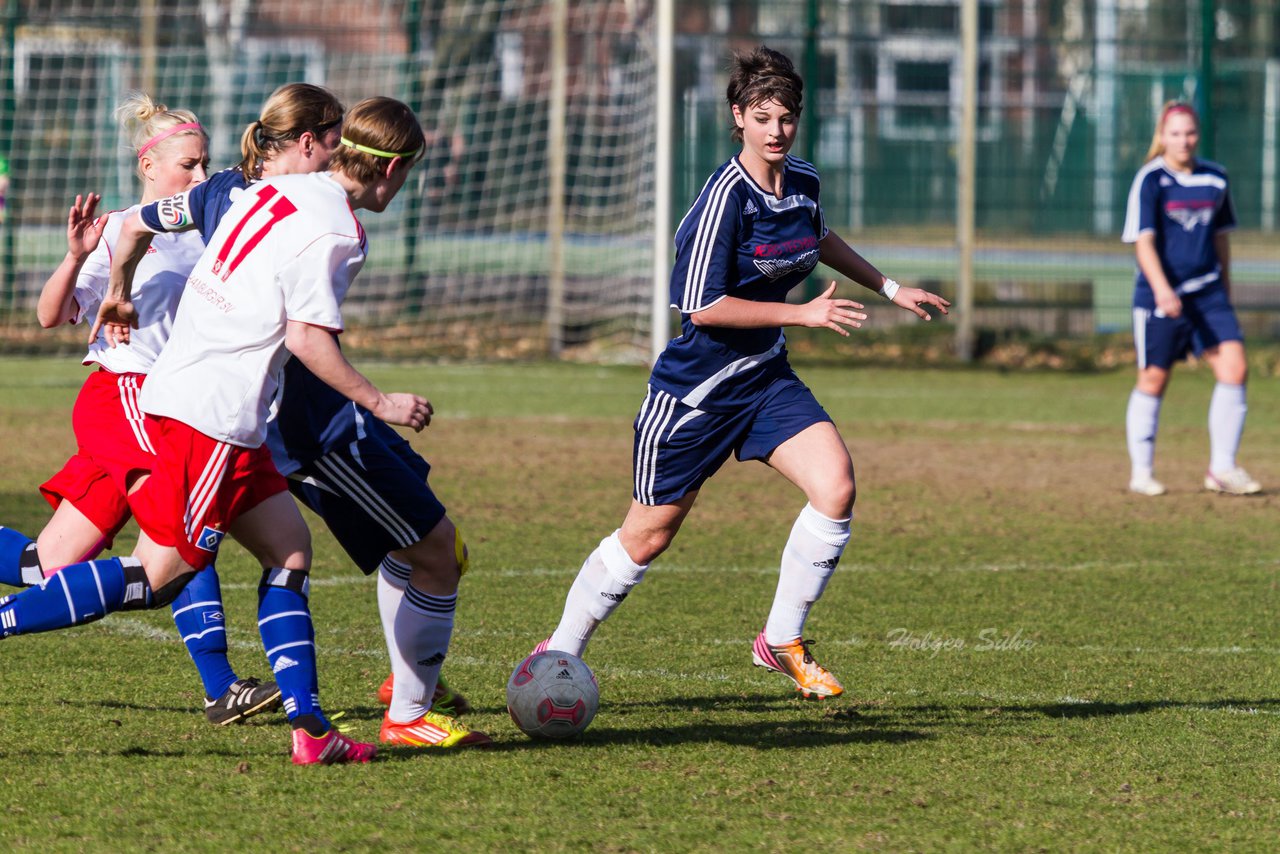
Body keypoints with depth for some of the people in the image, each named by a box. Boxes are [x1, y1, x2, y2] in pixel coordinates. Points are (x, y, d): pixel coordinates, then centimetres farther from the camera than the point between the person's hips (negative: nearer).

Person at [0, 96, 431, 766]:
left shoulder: (270, 194, 13)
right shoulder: (331, 231, -13)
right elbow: (306, 337, -17)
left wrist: (119, 297, 36)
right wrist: (379, 402, -8)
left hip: (175, 388, 10)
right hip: (213, 416, -10)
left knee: (288, 544, 12)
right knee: (155, 577, -5)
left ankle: (308, 725, 9)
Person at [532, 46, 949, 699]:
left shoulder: (804, 183, 1)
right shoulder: (726, 196, -22)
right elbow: (703, 305, -23)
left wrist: (889, 289, 28)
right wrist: (803, 314, -23)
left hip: (765, 376, 6)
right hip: (696, 385, -6)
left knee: (836, 486, -15)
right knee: (647, 536, 4)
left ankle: (782, 640, 2)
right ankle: (559, 655, 24)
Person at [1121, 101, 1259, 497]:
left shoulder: (1215, 178, 7)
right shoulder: (1151, 180, -9)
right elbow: (1143, 240, -16)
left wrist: (1225, 288, 23)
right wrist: (1161, 288, -30)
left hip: (1207, 292, 4)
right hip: (1160, 296, -4)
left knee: (1234, 368, -9)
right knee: (1154, 379, 3)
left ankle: (1222, 468, -1)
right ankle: (1141, 472, 16)